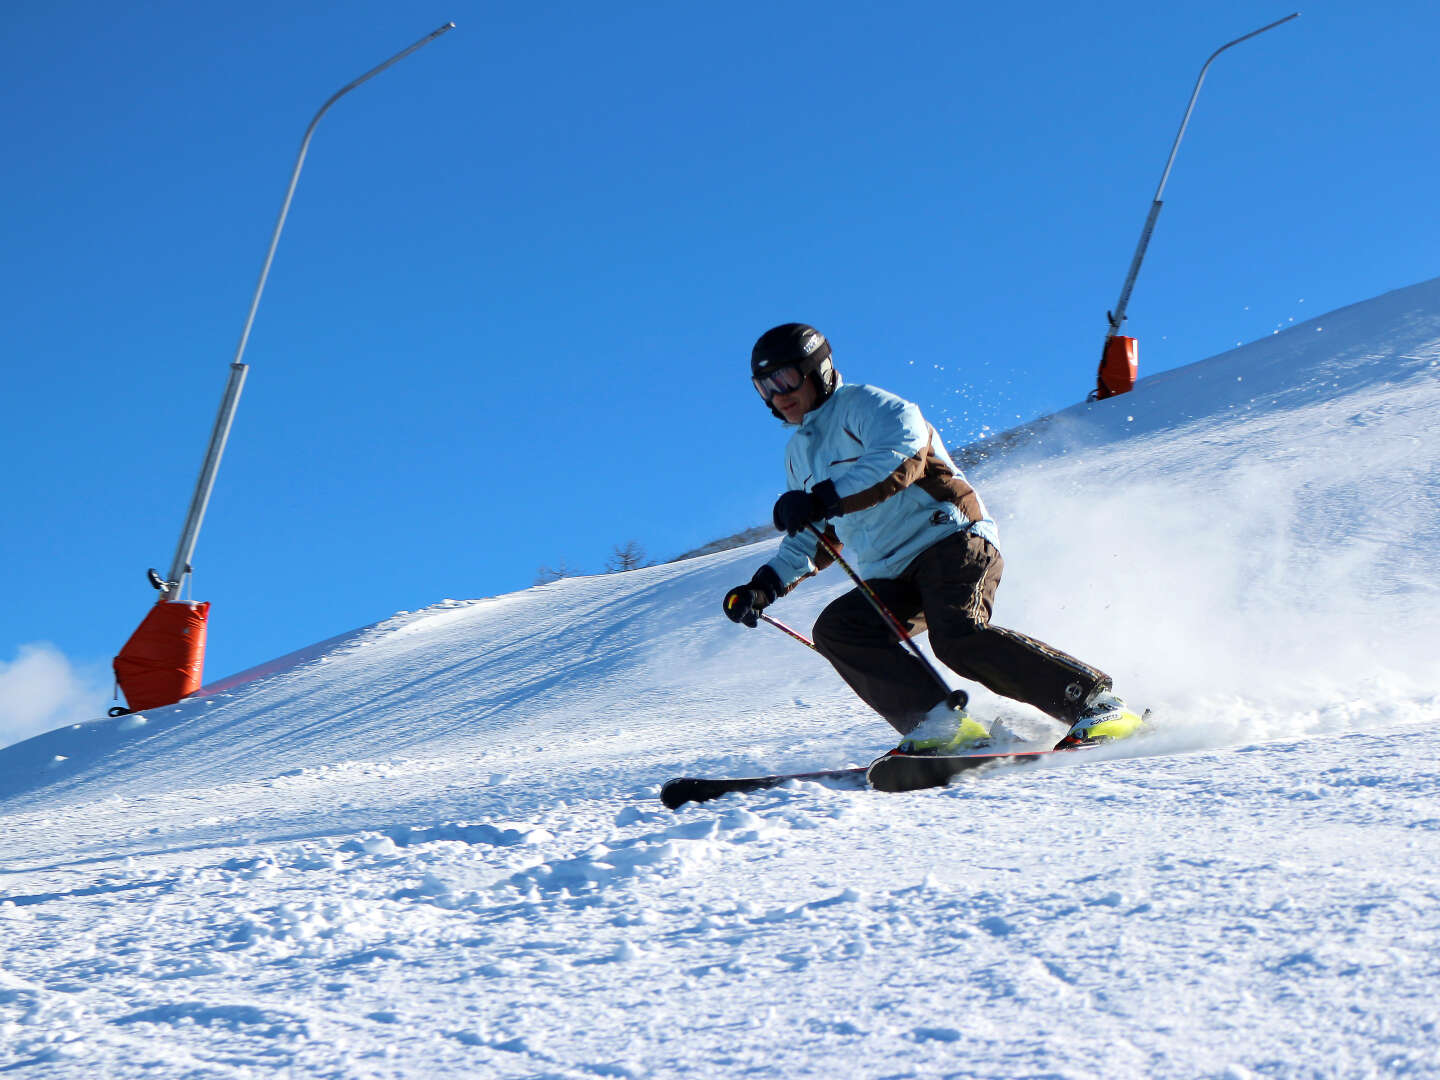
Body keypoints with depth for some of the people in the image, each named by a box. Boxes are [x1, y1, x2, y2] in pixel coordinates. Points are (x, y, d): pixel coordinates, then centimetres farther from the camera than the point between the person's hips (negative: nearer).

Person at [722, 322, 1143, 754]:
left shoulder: (864, 406, -2)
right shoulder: (799, 452, 23)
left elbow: (901, 458, -23)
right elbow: (812, 540, 31)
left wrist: (821, 499, -28)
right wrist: (764, 586, 15)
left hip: (950, 541, -8)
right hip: (893, 579, 8)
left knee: (958, 636, -31)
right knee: (834, 629, -18)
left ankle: (1097, 705, -25)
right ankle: (940, 725, -26)